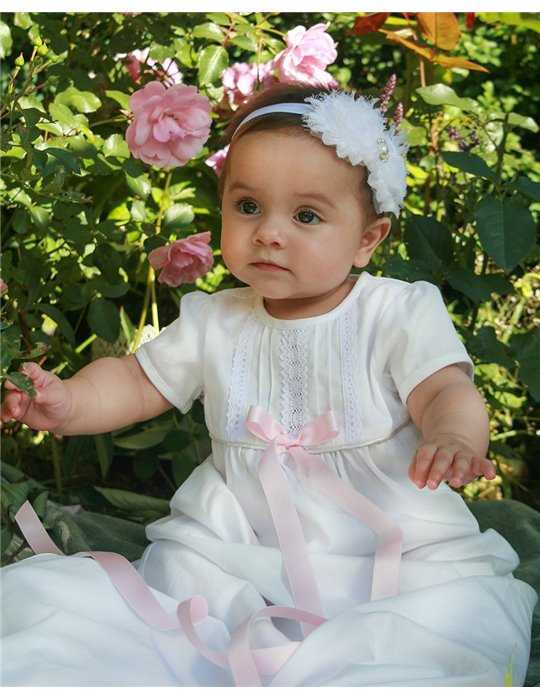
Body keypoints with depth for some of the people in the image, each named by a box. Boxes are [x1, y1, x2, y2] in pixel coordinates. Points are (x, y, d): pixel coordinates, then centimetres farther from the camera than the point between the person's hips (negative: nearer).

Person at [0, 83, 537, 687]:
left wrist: (454, 437, -38)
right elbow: (138, 382, 14)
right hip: (235, 541, 2)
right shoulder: (213, 320, 7)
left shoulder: (402, 313, -3)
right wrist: (68, 402, -7)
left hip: (394, 542, -2)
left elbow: (445, 390, -12)